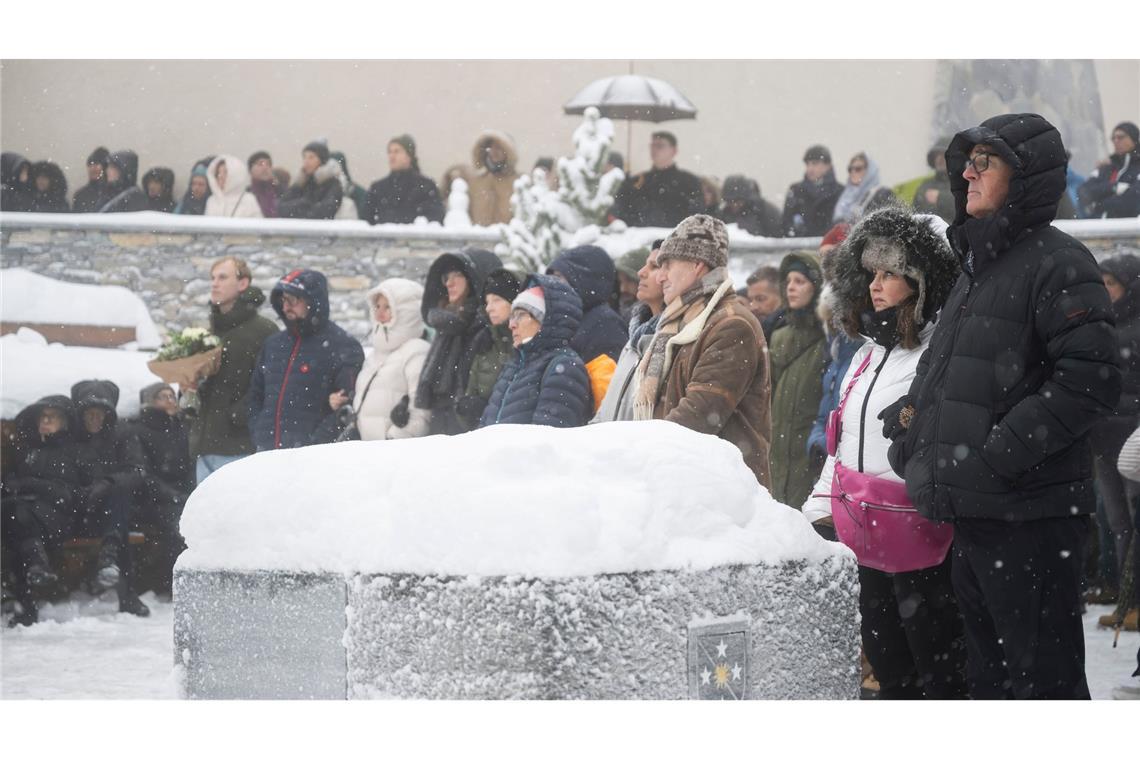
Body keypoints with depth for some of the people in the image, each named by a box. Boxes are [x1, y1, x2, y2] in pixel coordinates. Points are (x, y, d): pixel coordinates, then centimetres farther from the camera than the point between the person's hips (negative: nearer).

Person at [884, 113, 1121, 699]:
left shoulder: (1058, 263, -10)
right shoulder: (974, 270, 19)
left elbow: (1090, 380, -19)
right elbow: (937, 375, 29)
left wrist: (999, 453, -21)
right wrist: (910, 424, 10)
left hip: (1031, 519, -9)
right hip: (972, 518, 9)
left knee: (1043, 675, -6)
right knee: (989, 673, 17)